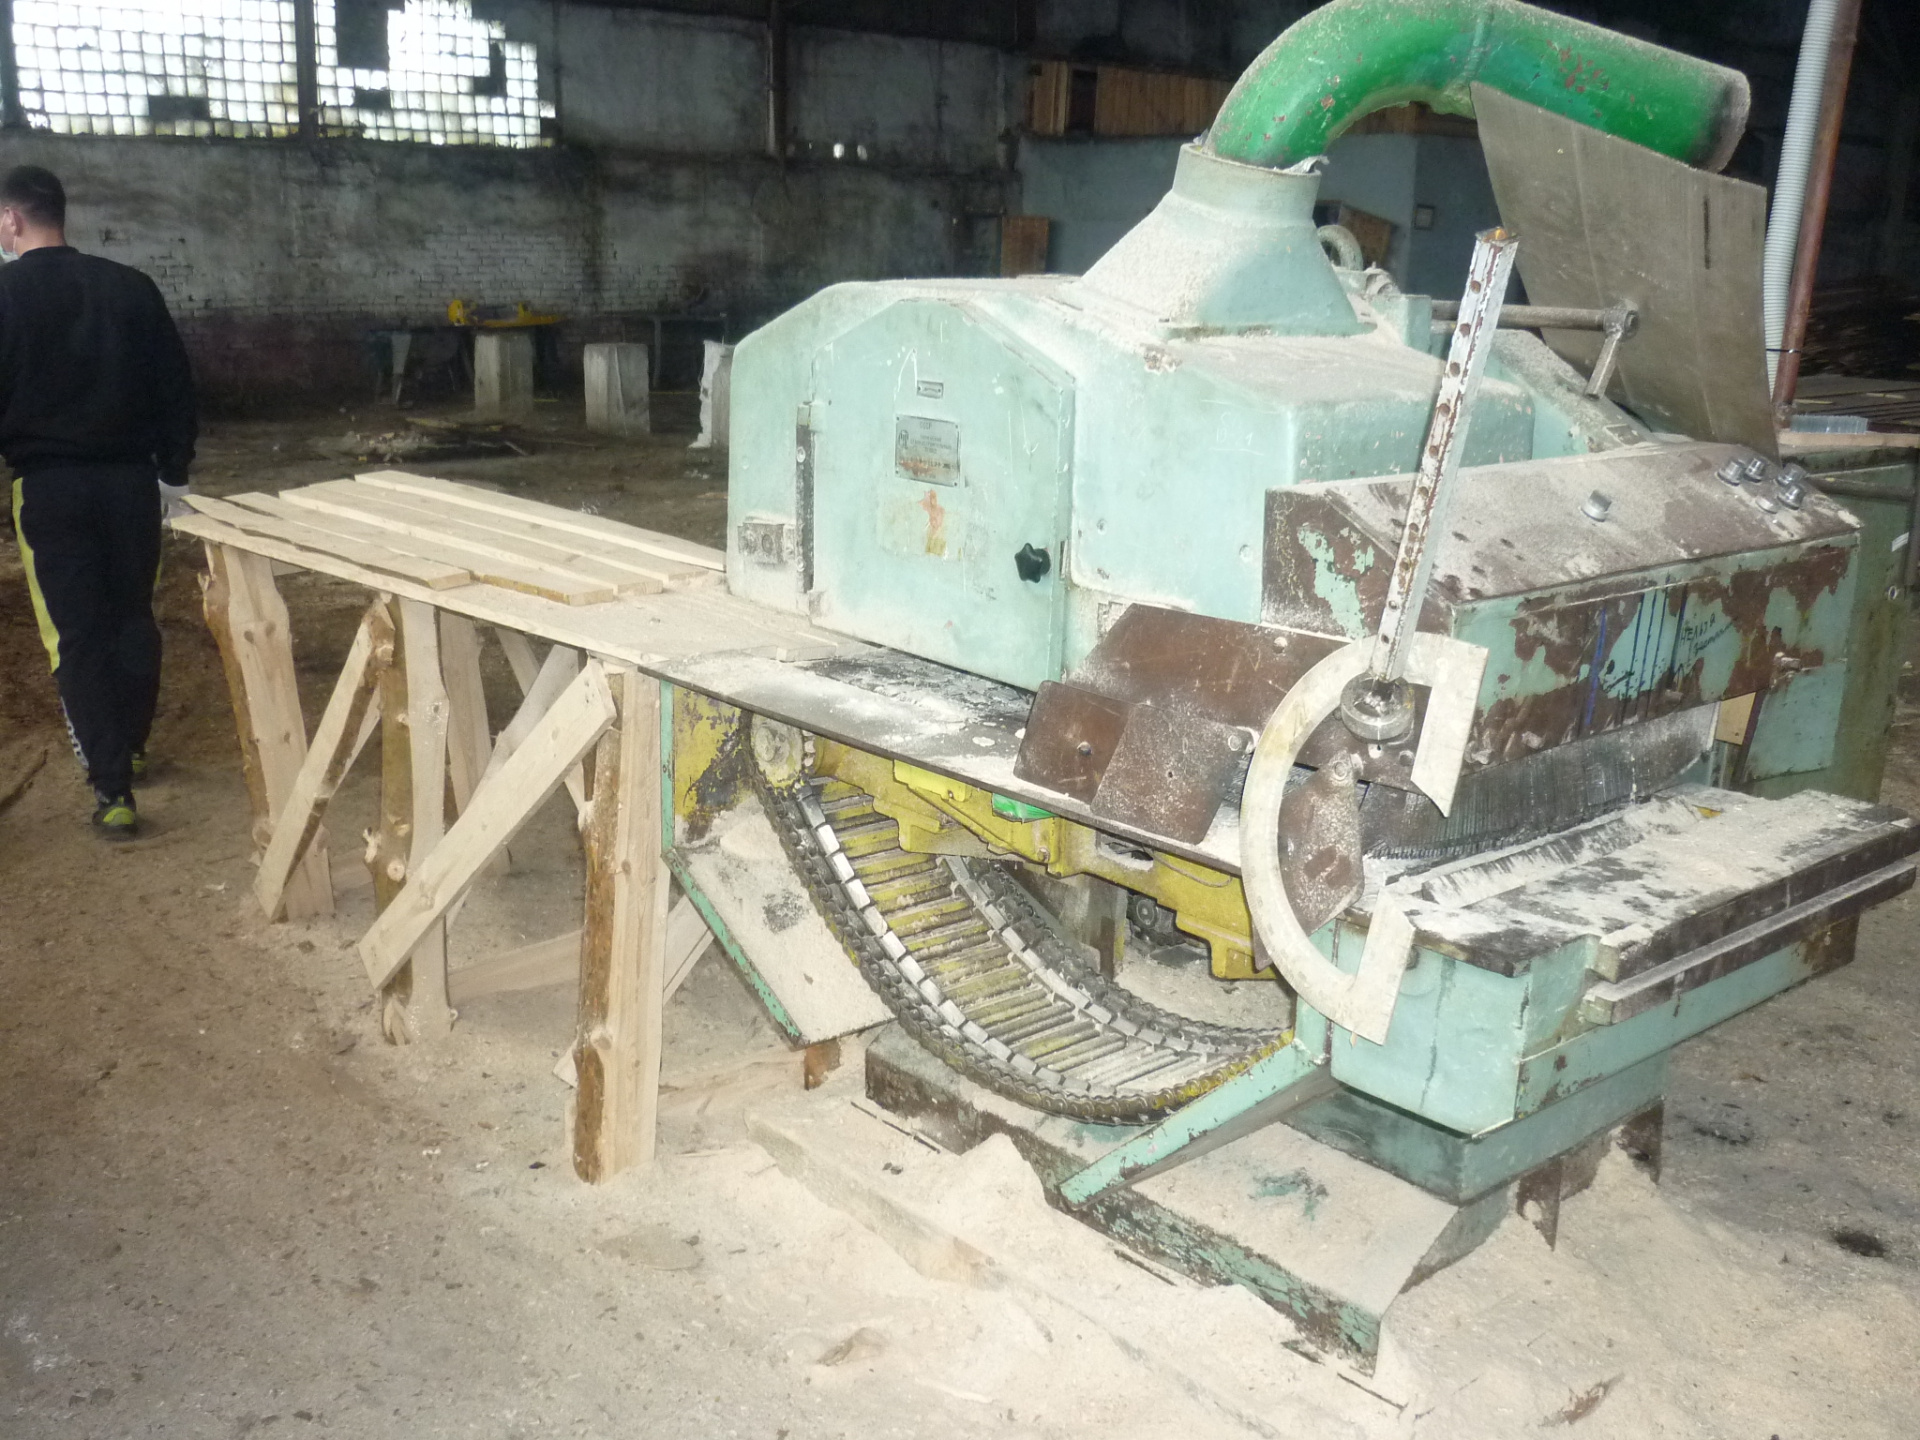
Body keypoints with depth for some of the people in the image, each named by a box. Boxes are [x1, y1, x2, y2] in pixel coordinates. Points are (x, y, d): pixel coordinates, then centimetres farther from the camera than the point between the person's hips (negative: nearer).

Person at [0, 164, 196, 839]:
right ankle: (132, 748, 31)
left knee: (76, 633, 0)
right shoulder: (131, 287, 3)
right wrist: (173, 472, 16)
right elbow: (176, 385, 7)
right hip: (130, 479, 4)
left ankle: (112, 788, -3)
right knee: (133, 617, 17)